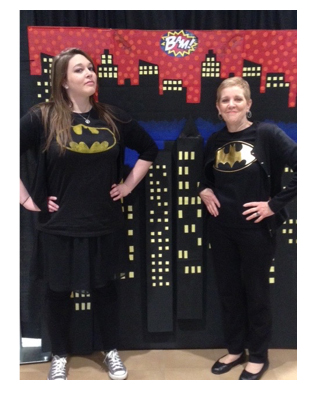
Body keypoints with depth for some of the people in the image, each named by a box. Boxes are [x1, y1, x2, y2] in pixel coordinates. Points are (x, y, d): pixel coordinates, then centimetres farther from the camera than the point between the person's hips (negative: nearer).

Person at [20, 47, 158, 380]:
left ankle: (111, 351, 39)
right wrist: (27, 198, -10)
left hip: (104, 224, 3)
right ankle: (59, 356, 38)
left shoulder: (112, 117, 2)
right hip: (59, 227, -2)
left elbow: (149, 149, 13)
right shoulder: (41, 117, -9)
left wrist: (129, 184, 6)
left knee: (103, 287, 17)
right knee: (59, 291, 14)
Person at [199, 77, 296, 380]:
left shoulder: (267, 134, -11)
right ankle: (235, 349, 36)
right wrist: (204, 190, 2)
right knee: (228, 291, 15)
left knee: (255, 293, 9)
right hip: (221, 230, 5)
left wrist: (275, 204, -17)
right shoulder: (214, 141, 6)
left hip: (256, 229, -5)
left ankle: (258, 356, 30)